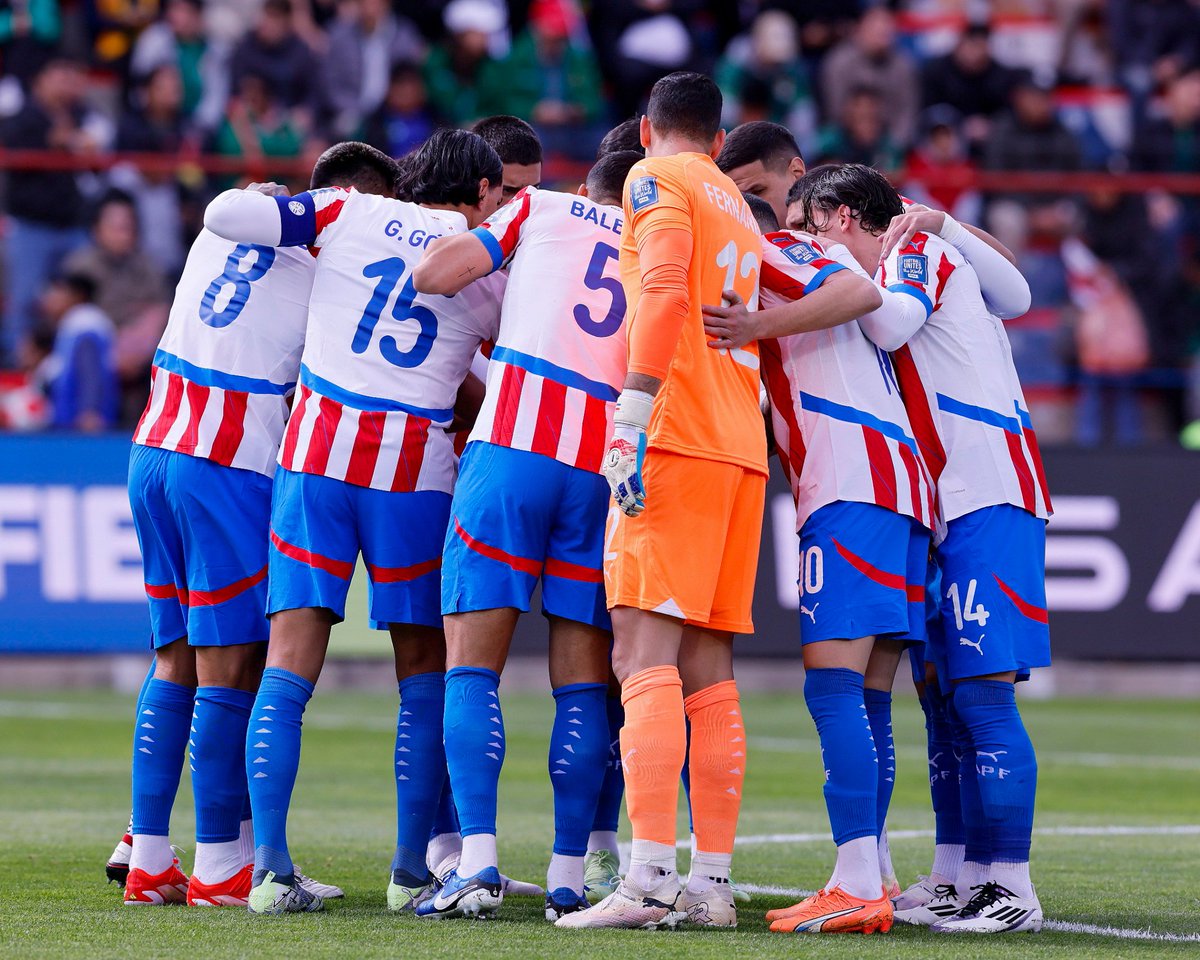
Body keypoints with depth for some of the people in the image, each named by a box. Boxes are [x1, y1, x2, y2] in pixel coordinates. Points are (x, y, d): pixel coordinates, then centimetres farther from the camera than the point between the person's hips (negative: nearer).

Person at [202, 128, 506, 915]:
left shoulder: (351, 214, 6)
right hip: (415, 469, -1)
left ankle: (271, 867, -10)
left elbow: (226, 214, -2)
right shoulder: (490, 268, 8)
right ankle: (413, 871, 8)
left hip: (317, 451, 1)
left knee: (290, 663, -1)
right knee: (425, 669, 11)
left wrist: (265, 202, 18)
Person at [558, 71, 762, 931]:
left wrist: (634, 410, -19)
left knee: (647, 658, -14)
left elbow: (664, 291, -13)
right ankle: (712, 884, 3)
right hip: (742, 450, 8)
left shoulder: (656, 181, 2)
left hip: (675, 440, -8)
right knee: (708, 674, 7)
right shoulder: (739, 210, 27)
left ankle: (649, 880, -25)